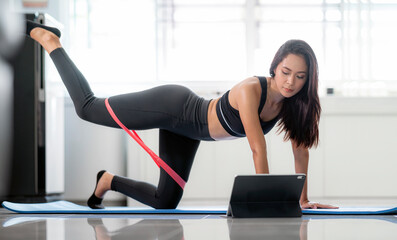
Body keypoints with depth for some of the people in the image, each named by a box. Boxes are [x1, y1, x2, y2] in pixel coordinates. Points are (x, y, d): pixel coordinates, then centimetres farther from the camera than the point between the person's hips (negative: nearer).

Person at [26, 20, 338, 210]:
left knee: (165, 203, 12)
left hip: (185, 132, 7)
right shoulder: (251, 90, -34)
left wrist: (303, 199, -7)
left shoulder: (294, 101, -14)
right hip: (174, 107, -7)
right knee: (88, 108, 4)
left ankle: (110, 180, 35)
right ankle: (49, 40, 22)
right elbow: (258, 150, -36)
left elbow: (301, 149, -6)